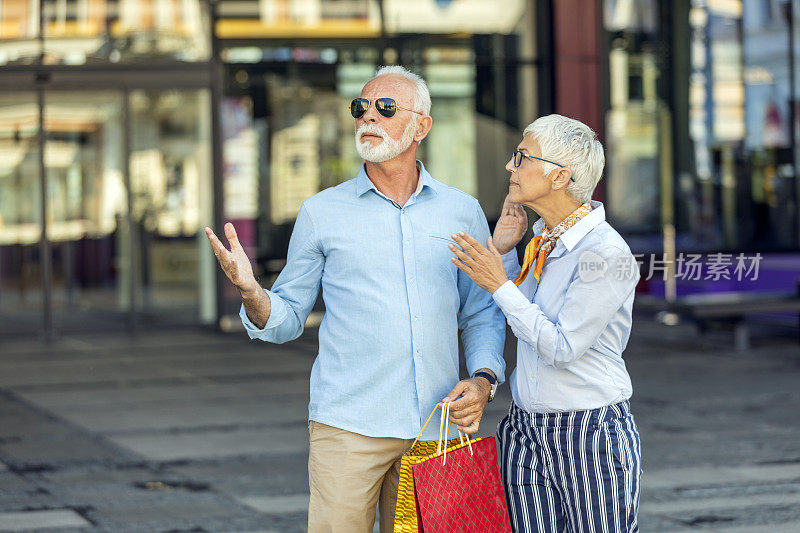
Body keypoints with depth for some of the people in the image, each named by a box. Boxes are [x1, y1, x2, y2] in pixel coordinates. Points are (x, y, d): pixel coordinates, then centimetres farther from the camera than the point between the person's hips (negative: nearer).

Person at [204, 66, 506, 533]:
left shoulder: (462, 212, 9)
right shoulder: (322, 213, 5)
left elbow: (483, 314, 15)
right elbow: (287, 319, 7)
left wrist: (484, 379, -2)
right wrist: (251, 293, -14)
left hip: (436, 428, 2)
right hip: (349, 425, -2)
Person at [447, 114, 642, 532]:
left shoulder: (607, 254, -17)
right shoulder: (541, 239, 7)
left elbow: (563, 347, -19)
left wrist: (500, 286, -15)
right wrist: (503, 250, 9)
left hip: (591, 434, -7)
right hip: (526, 431, 7)